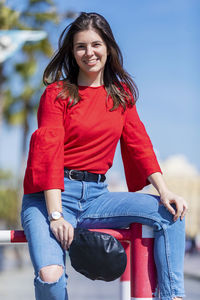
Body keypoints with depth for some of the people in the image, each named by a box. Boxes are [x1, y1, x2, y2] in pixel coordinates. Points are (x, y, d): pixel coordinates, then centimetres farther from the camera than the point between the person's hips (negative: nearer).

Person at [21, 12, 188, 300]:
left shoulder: (122, 94, 14)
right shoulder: (57, 93, -1)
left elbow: (138, 143, 9)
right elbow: (49, 152, -10)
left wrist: (164, 191, -8)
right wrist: (56, 215, -20)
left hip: (96, 195, 5)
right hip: (52, 195, -4)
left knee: (170, 211, -16)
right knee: (50, 276, -29)